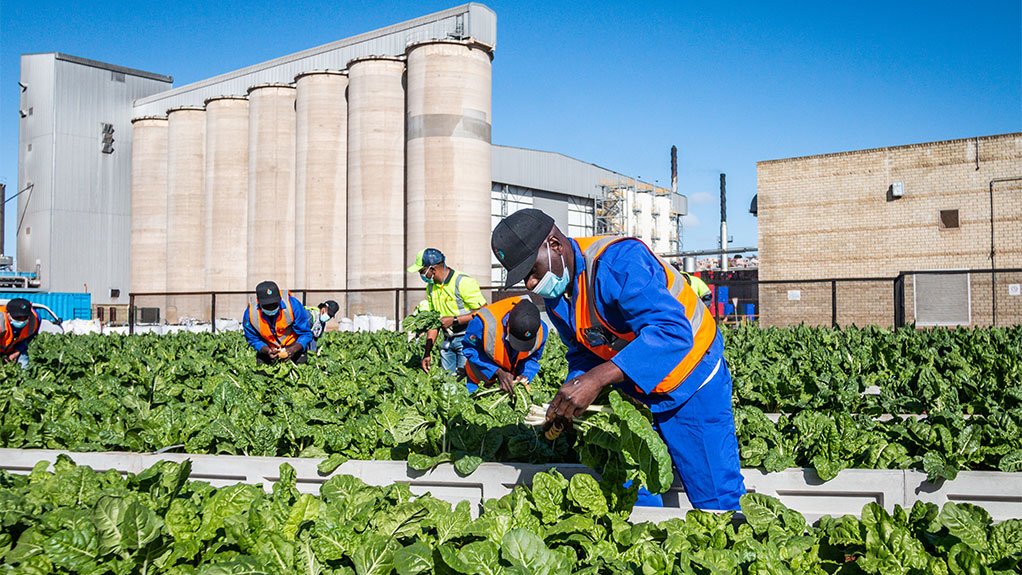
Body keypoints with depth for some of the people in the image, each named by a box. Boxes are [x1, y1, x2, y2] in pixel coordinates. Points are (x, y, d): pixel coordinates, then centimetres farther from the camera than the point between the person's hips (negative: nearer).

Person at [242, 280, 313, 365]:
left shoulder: (293, 305, -28)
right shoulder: (250, 313, -22)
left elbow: (305, 333, -19)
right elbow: (253, 340, -9)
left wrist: (293, 349, -38)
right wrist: (267, 351, -31)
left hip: (294, 347, -2)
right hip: (268, 349, 2)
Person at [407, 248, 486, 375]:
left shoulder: (463, 282, -14)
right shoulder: (431, 287, 10)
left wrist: (454, 320, -19)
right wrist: (427, 353, 8)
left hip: (467, 339, -7)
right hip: (448, 340, 7)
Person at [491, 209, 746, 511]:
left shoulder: (618, 262, -29)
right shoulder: (555, 295, 0)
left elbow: (671, 331, -39)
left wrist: (597, 379, -47)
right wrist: (567, 405, -12)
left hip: (692, 386, -8)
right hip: (634, 393, 8)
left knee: (716, 501, -6)